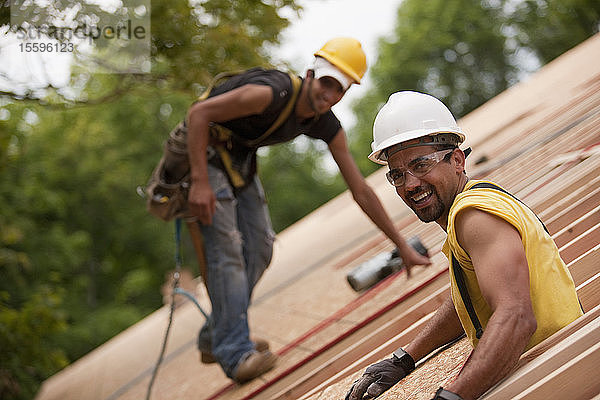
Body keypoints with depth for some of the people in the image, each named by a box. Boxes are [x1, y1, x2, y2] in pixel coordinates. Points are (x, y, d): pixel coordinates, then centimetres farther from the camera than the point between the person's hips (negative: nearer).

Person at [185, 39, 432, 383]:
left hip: (241, 157, 8)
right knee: (226, 247, -16)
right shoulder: (273, 93, -33)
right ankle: (236, 354, -15)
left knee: (259, 248, 6)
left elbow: (361, 191, -3)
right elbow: (198, 113, -31)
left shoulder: (328, 128, -10)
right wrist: (200, 183, -34)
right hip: (204, 149, -8)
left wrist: (403, 246, -2)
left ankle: (215, 338, 17)